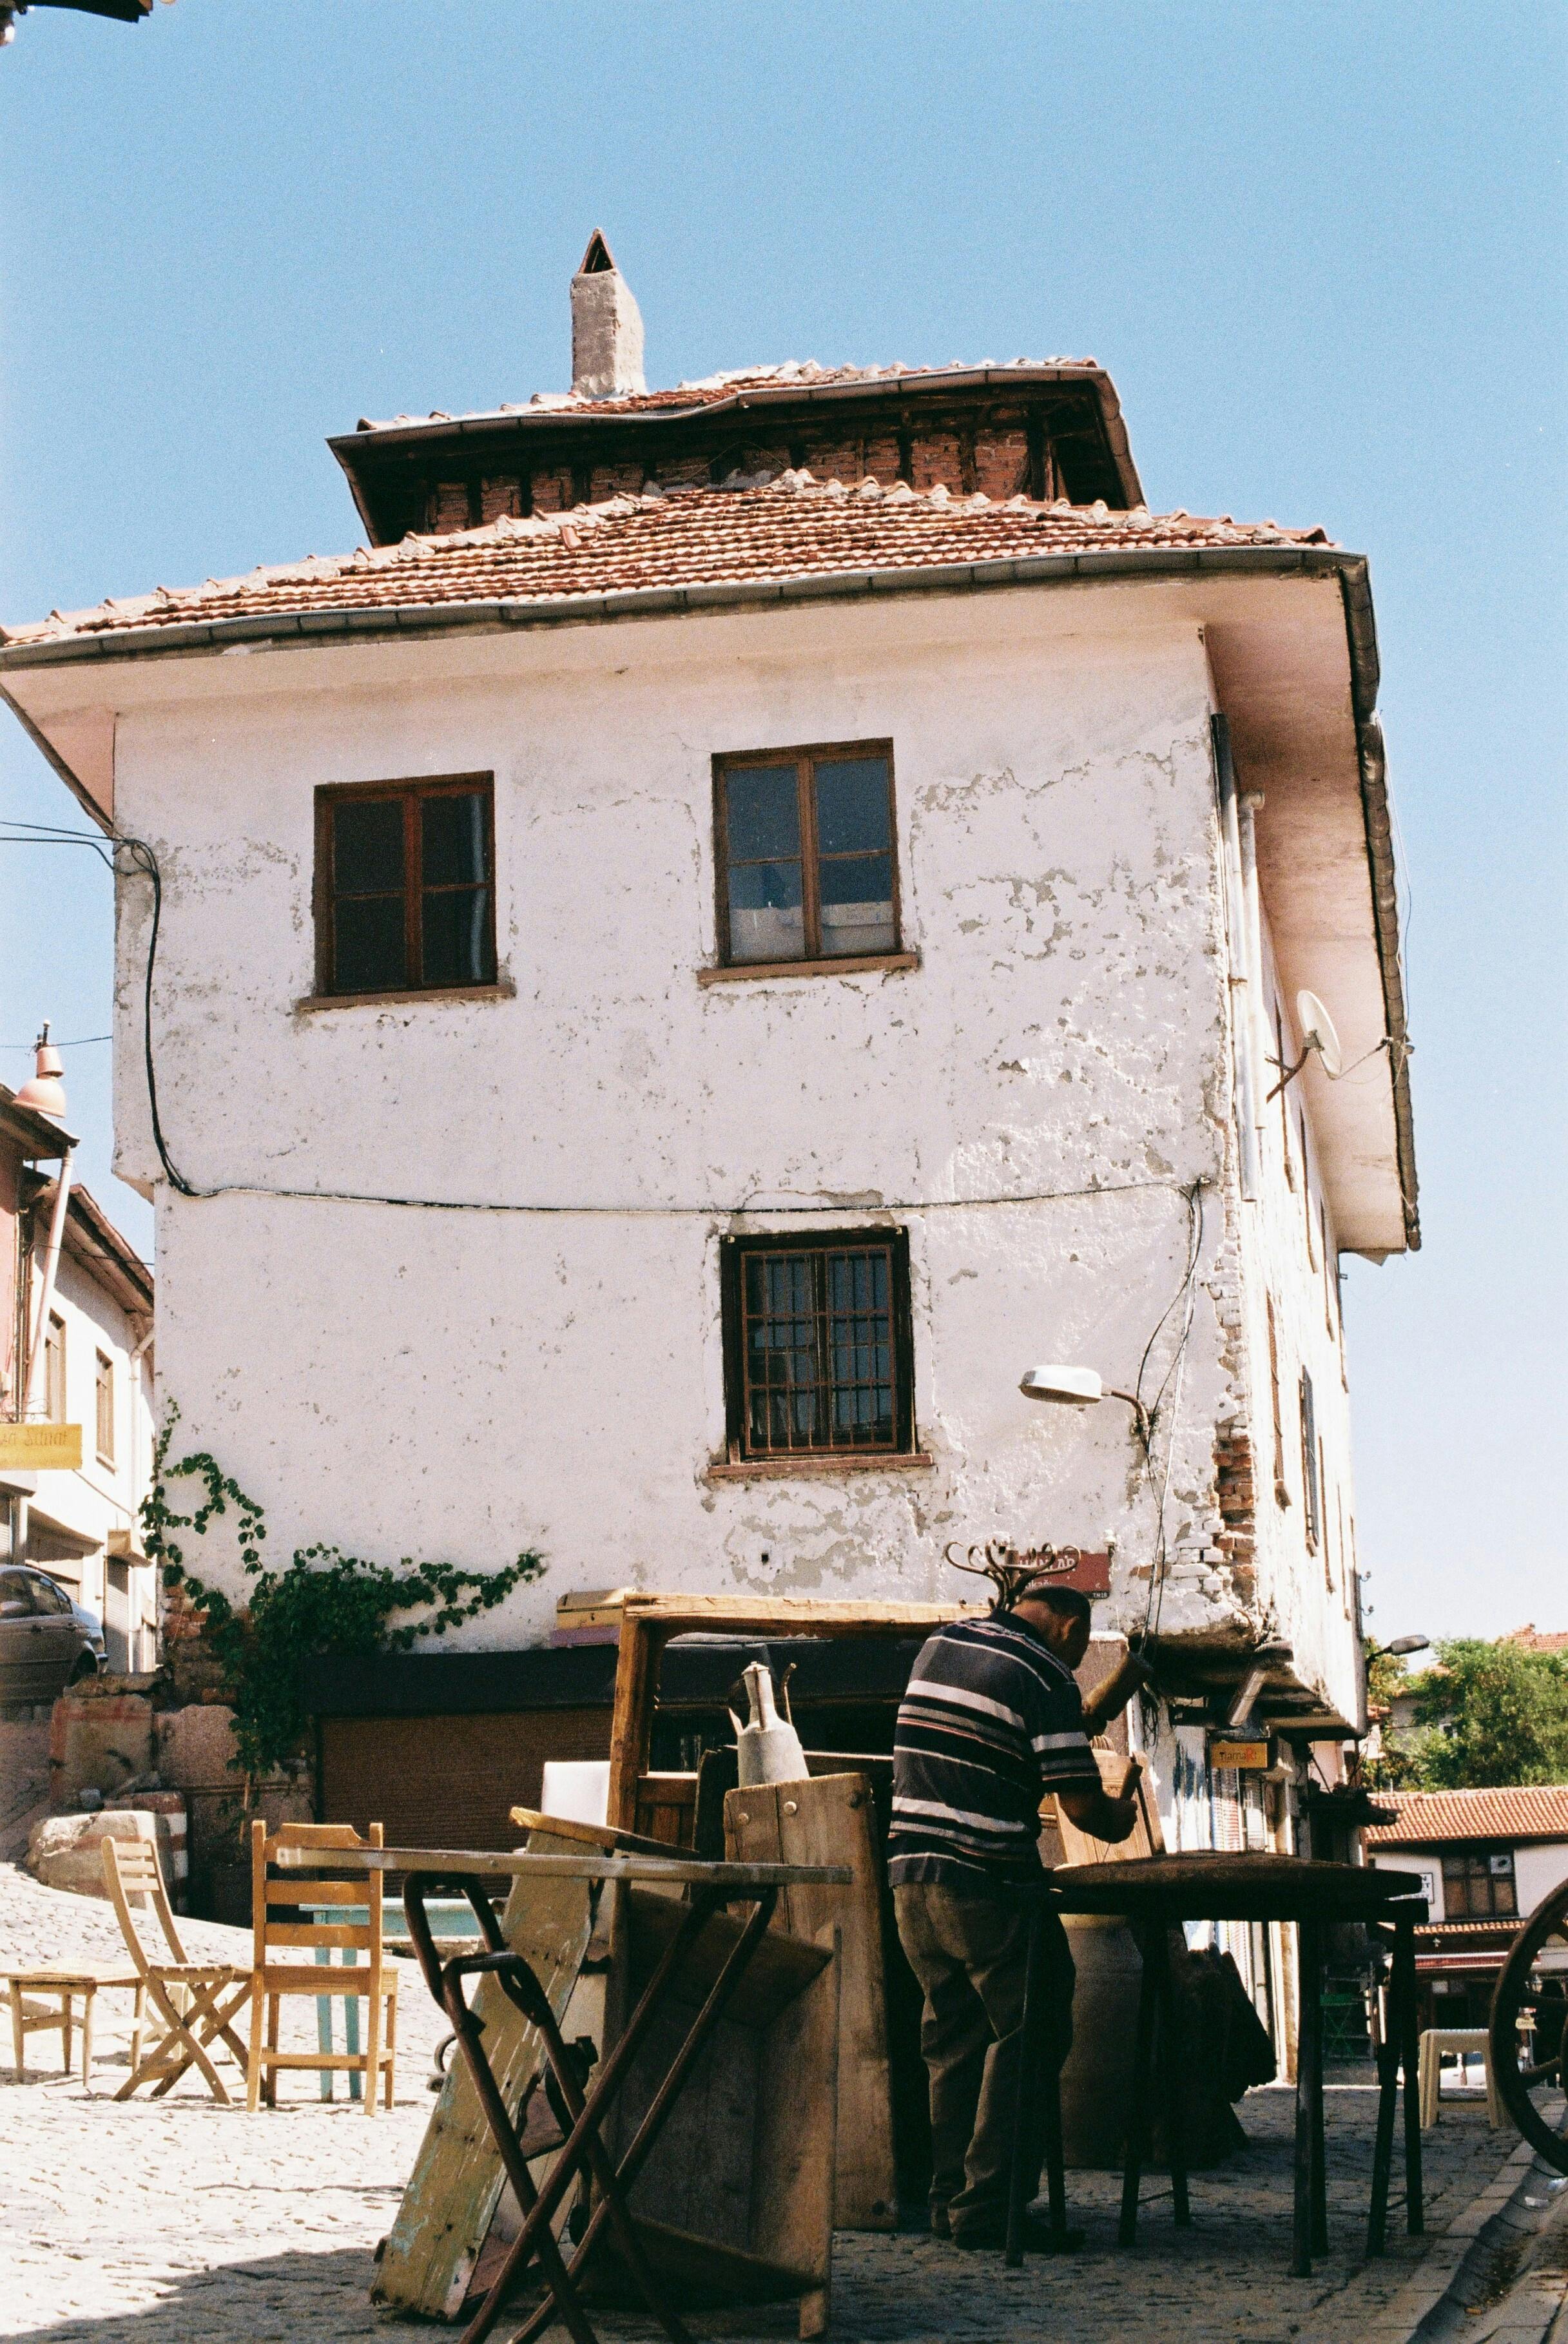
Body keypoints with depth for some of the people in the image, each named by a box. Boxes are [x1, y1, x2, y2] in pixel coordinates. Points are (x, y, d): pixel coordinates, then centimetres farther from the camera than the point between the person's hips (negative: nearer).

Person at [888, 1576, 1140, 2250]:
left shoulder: (942, 1643, 12)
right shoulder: (1044, 1675, -9)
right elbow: (1081, 1804, -13)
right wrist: (1120, 1819, 9)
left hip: (911, 1872, 7)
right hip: (989, 1885, -7)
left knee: (953, 2039, 15)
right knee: (1023, 2039, 3)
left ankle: (949, 2199, 17)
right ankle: (986, 2207, 0)